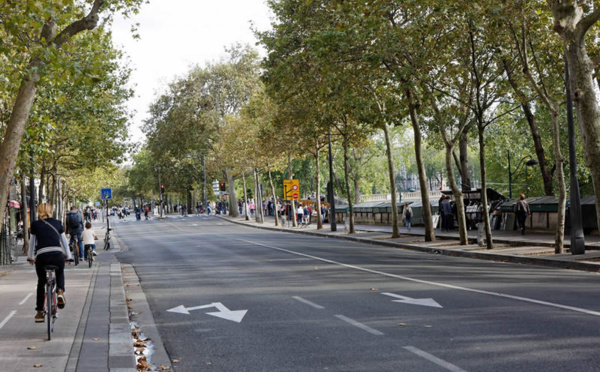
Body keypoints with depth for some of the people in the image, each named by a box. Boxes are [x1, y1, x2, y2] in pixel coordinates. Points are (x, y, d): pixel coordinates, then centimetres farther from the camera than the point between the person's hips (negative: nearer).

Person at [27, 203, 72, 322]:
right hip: (57, 255, 1)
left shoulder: (35, 224, 12)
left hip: (41, 256, 0)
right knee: (60, 274, 31)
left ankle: (39, 312, 18)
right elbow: (64, 241, 19)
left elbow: (32, 242, 18)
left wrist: (30, 257, 30)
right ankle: (60, 292, 3)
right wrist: (68, 256, 28)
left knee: (41, 283, 19)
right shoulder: (57, 223, 15)